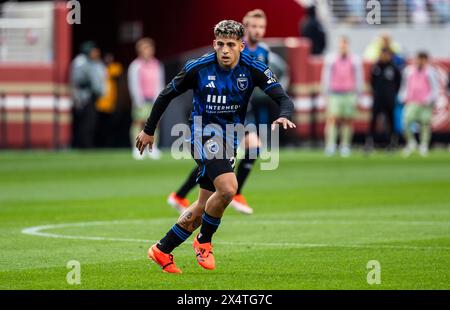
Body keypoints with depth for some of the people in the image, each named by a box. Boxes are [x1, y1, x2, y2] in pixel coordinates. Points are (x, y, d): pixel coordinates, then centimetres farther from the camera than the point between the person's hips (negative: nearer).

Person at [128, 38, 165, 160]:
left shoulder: (157, 65, 12)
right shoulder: (136, 66, -1)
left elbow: (159, 84, 15)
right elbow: (134, 85, -5)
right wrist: (139, 101, -12)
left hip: (154, 99, 4)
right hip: (141, 98, -4)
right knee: (138, 122, -6)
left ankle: (153, 148, 4)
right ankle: (137, 148, -5)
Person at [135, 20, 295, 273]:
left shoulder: (254, 69, -9)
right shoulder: (198, 68, -14)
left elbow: (283, 98, -16)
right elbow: (167, 95, 0)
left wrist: (284, 116, -39)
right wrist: (149, 130, 6)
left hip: (230, 141, 5)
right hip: (205, 136, -5)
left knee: (204, 207, 9)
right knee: (228, 188, -26)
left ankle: (162, 250, 23)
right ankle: (204, 242, -3)